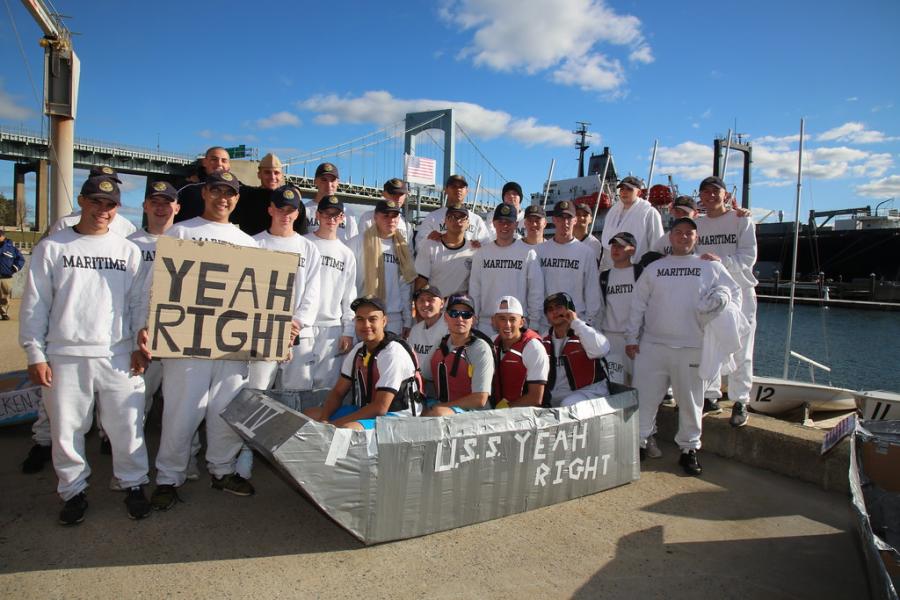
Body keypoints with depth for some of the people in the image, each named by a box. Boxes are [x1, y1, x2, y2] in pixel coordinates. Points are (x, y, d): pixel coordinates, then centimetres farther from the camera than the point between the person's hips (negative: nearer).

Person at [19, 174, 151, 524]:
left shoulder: (128, 250, 7)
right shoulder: (52, 247, 4)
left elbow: (139, 303, 8)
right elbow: (34, 305, 4)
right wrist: (35, 355, -1)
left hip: (118, 355, 0)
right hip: (64, 356, 0)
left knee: (127, 426, 5)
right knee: (66, 429, 9)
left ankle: (133, 485, 23)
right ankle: (73, 490, 27)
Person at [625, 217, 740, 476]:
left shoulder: (711, 266, 9)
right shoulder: (654, 268, 12)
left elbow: (734, 291, 10)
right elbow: (638, 304, 10)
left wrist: (720, 297, -11)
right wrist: (632, 338, 5)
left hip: (692, 347, -1)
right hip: (652, 345, 1)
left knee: (690, 400, 6)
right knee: (644, 396, 3)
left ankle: (689, 449, 21)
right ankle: (639, 442, 17)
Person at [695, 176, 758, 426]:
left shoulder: (741, 220, 1)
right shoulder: (697, 224, 12)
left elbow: (748, 256, -9)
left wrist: (721, 261, -25)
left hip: (738, 292, -3)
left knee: (740, 351, -1)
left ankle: (740, 403, 9)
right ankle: (711, 397, 19)